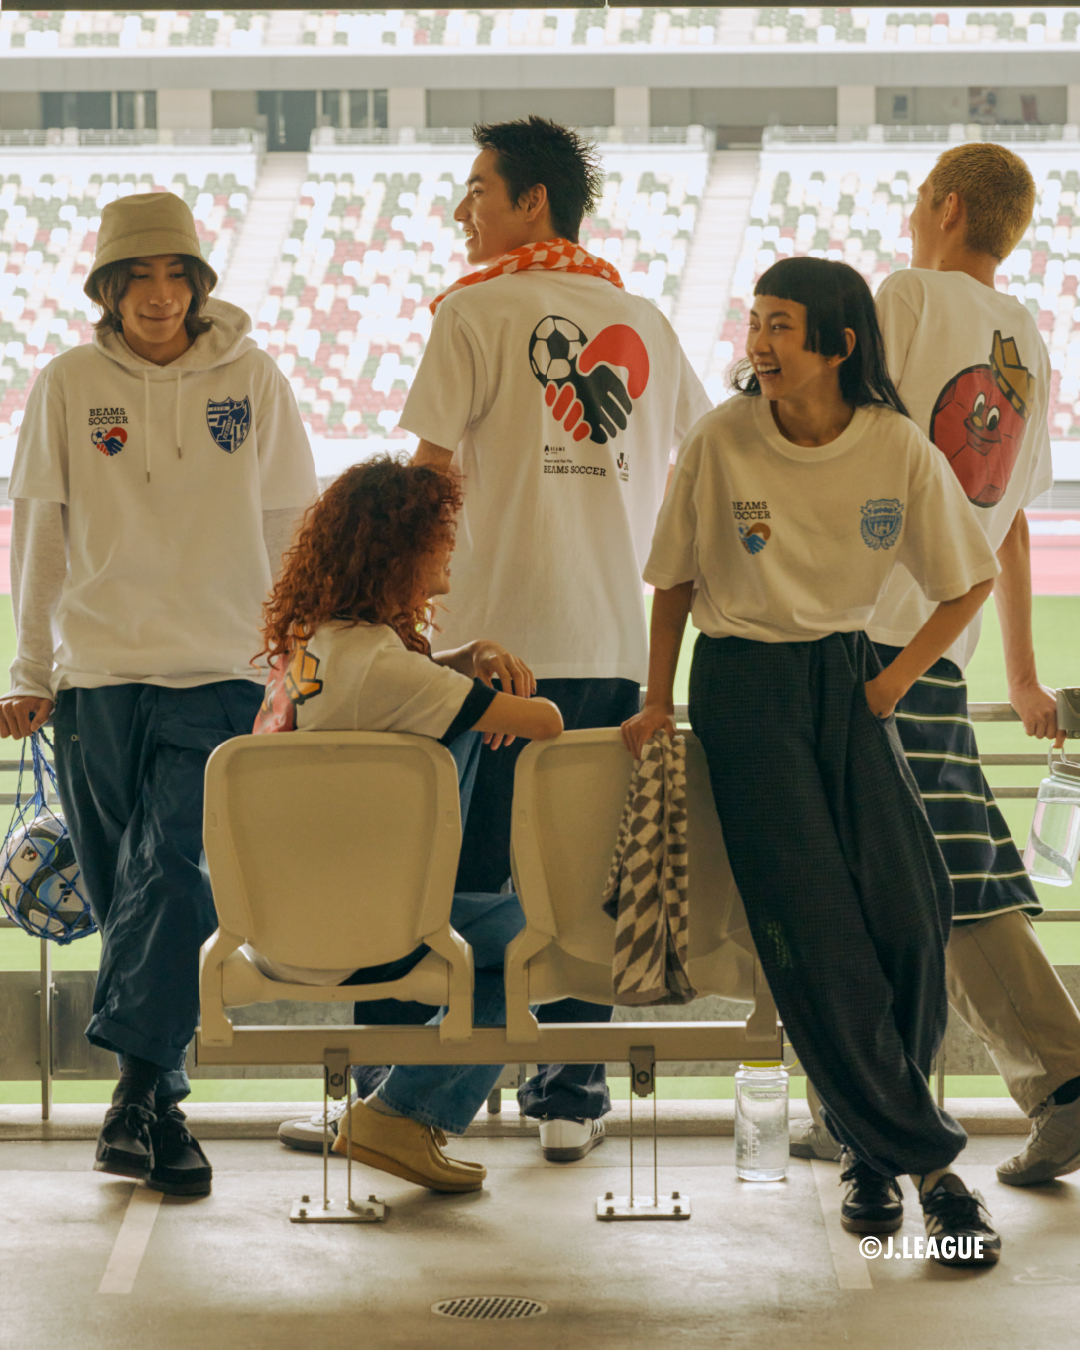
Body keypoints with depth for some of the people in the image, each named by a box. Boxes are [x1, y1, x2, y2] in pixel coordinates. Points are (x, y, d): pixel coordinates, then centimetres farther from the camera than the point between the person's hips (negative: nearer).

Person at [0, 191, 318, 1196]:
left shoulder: (250, 379, 6)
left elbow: (290, 529, 10)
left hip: (222, 674, -1)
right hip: (98, 673, 1)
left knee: (173, 870, -17)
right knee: (124, 893, 3)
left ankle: (137, 1092, -21)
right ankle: (155, 1102, 12)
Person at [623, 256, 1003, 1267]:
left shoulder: (896, 447, -5)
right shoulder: (721, 440, -7)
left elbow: (969, 581, 7)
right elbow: (676, 580, 6)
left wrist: (896, 679, 1)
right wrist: (659, 701, 7)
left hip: (847, 681, 2)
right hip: (744, 684, -2)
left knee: (909, 914, -8)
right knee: (817, 929, -9)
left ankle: (872, 1147, 12)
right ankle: (922, 1157, 0)